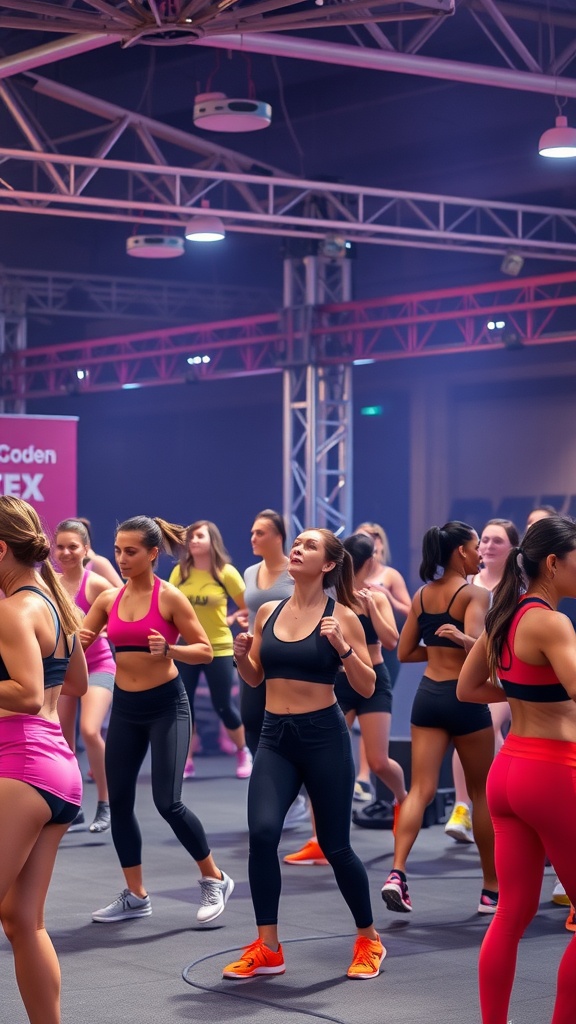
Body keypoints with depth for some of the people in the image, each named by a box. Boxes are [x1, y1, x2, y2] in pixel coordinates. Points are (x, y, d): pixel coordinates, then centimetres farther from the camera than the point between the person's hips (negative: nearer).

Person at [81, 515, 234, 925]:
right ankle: (136, 896, 20)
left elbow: (205, 651, -8)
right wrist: (76, 641, -16)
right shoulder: (109, 599, 4)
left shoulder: (170, 598, -10)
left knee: (168, 802, -11)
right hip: (125, 706, 6)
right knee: (119, 801, 6)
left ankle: (215, 879, 10)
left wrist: (168, 649, -25)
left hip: (166, 704, -6)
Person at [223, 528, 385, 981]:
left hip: (324, 735, -3)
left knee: (336, 846, 5)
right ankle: (267, 949, -3)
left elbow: (367, 687, -6)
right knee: (262, 833, -15)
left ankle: (369, 940, 27)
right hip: (275, 737, 3)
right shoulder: (268, 612, 7)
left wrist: (342, 648, -21)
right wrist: (242, 656, -4)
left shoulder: (341, 617, -5)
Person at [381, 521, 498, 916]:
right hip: (464, 698, -5)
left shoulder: (422, 595, 9)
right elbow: (475, 643, -26)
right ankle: (492, 888, 18)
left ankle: (397, 872, -22)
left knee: (422, 789, -2)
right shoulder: (475, 593, -10)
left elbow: (405, 652, 14)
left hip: (427, 696, 5)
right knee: (483, 792, 9)